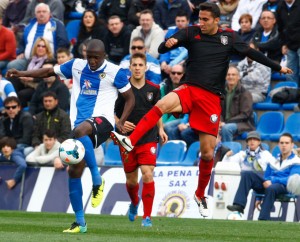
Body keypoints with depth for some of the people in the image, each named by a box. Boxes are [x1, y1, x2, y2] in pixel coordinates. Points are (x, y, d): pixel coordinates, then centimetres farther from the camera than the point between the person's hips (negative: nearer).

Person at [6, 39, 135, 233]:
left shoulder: (115, 72, -2)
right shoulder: (77, 66, 10)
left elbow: (130, 98, 4)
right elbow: (50, 71, 18)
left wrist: (121, 122, -9)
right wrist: (21, 73, 7)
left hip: (102, 121, -6)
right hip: (80, 124, 6)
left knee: (80, 130, -40)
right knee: (74, 171, -1)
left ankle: (97, 180, -26)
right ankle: (80, 222, 10)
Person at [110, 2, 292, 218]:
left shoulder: (229, 37, 4)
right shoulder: (192, 33, 1)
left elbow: (251, 53, 12)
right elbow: (162, 49, -6)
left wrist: (277, 67, 12)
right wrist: (168, 44, -30)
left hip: (212, 98, 1)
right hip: (190, 89, -1)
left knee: (208, 153, 2)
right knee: (162, 104, -35)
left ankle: (200, 195, 23)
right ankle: (130, 142, -44)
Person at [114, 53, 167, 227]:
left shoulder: (154, 89, 2)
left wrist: (161, 129, 7)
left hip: (148, 139, 0)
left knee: (148, 175, -17)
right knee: (131, 180, 9)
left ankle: (147, 216, -11)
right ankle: (134, 203, 44)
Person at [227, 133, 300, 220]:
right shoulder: (273, 161, 24)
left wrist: (273, 181, -21)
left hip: (284, 187, -6)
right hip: (268, 185, 6)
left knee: (271, 188, -41)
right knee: (247, 175, -13)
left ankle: (263, 219, -43)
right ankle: (239, 205, -28)